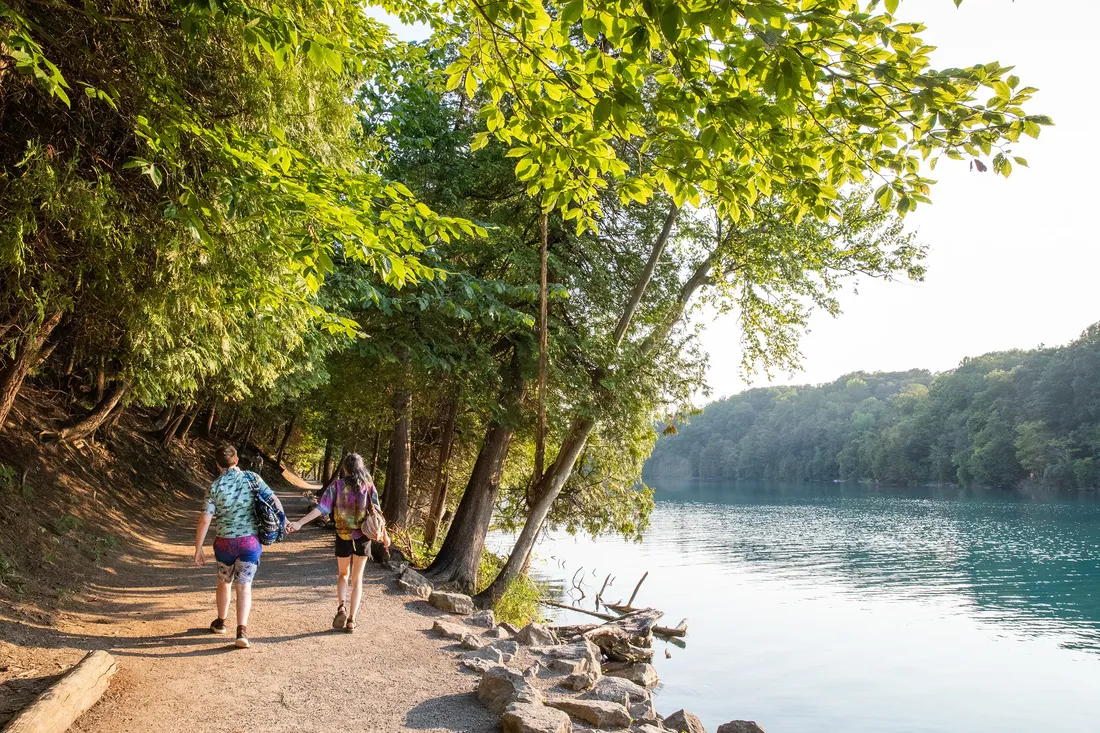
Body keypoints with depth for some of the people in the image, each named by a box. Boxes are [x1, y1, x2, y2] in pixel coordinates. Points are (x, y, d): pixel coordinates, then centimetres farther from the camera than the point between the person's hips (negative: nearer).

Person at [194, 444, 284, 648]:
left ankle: (220, 622, 39)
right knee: (244, 586, 2)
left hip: (225, 542, 1)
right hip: (250, 541, -1)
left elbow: (205, 520, -9)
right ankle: (242, 630, -11)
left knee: (224, 582, 22)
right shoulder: (252, 478, -5)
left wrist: (198, 549, -3)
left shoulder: (215, 487, -6)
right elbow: (274, 500, -5)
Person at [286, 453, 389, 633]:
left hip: (344, 537, 0)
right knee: (357, 578, 11)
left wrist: (300, 523, -15)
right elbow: (376, 512, -5)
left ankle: (341, 607, -3)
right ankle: (351, 620, 8)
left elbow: (321, 507, -14)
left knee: (343, 574, 20)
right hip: (363, 537, 0)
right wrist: (384, 535, 1)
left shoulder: (337, 485, -6)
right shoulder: (368, 486, -4)